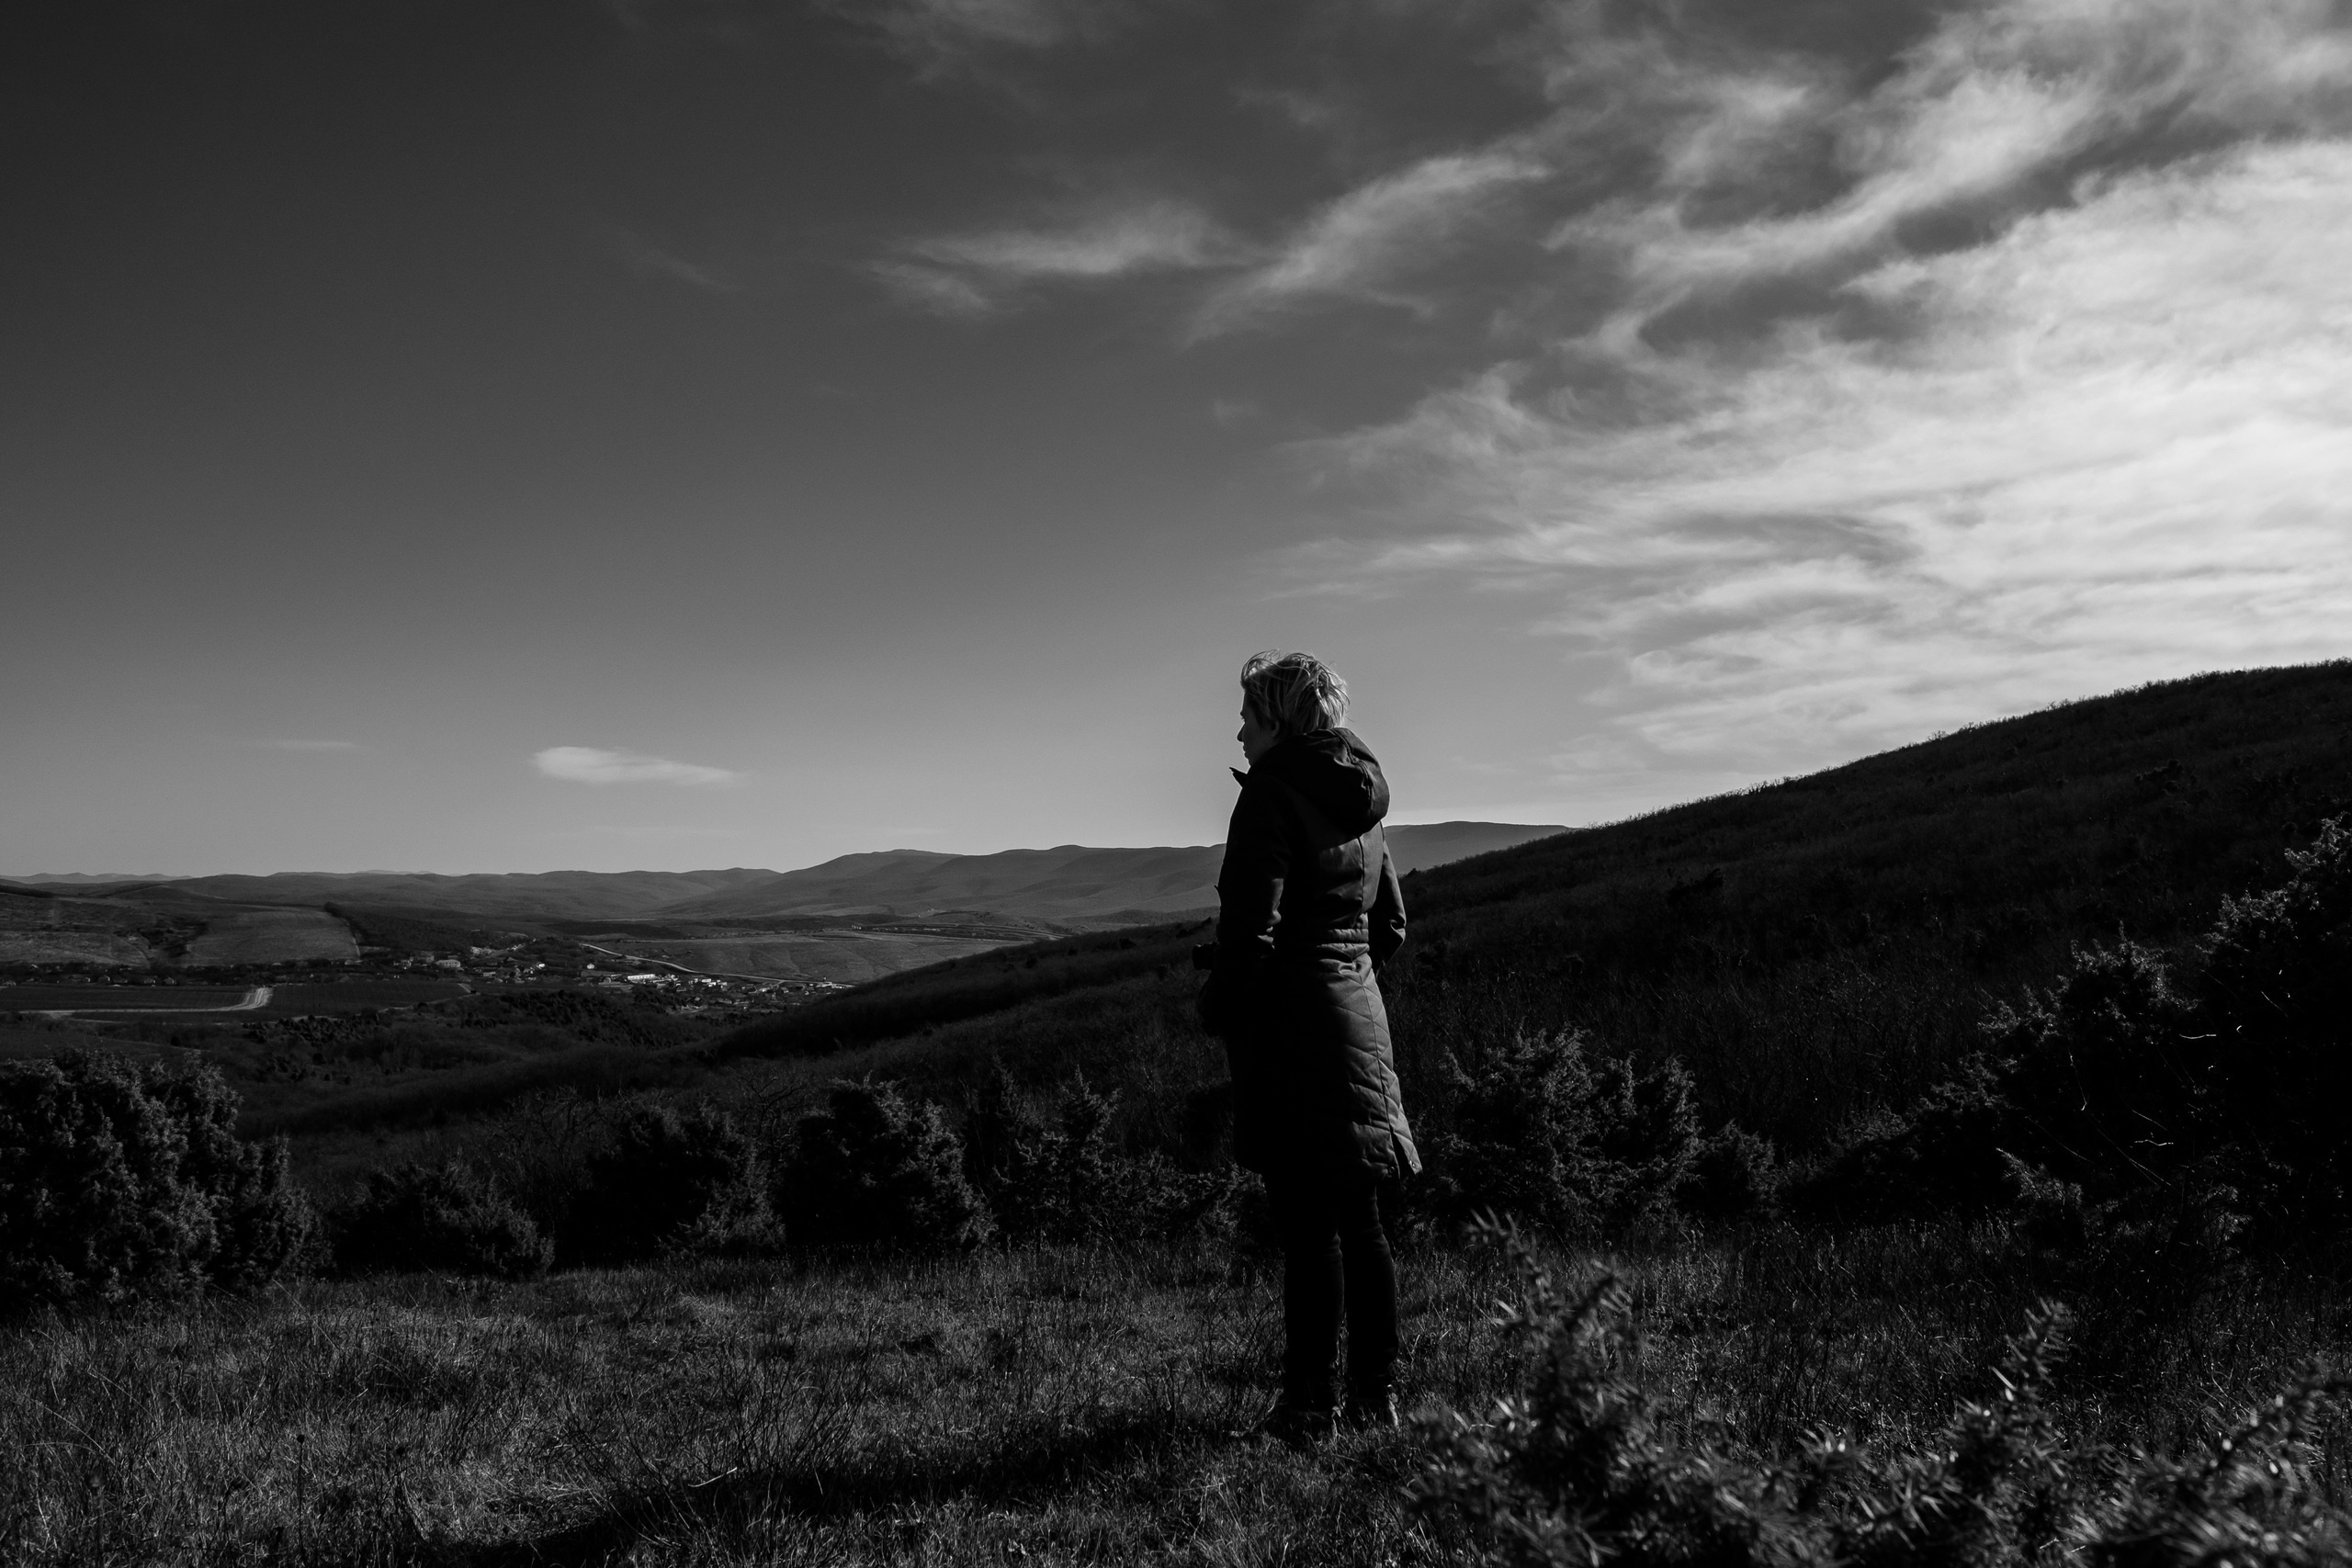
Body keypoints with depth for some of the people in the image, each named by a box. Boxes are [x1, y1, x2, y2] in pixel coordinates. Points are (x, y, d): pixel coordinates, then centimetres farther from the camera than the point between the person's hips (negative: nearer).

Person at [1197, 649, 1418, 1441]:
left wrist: (1220, 1012, -7)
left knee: (1308, 1225, -4)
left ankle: (1309, 1400, 2)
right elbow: (1391, 923, 20)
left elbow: (1251, 927, -18)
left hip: (1289, 1021, -8)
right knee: (1359, 1220, 11)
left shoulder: (1273, 796, -11)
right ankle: (1375, 1395, 17)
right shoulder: (1359, 803, 13)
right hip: (1360, 1016, 8)